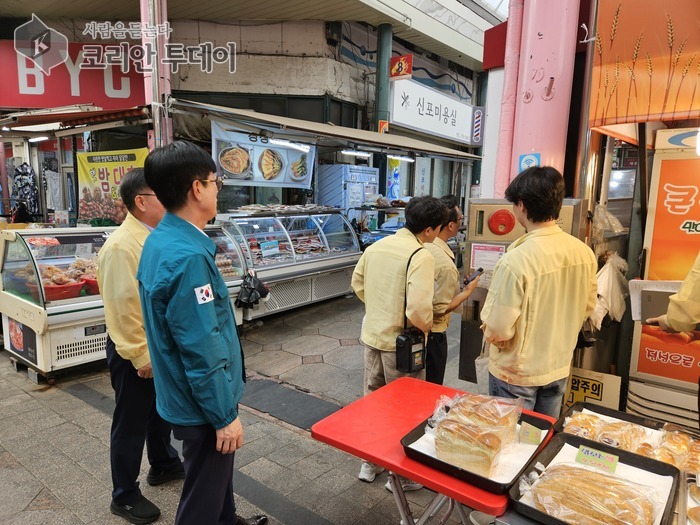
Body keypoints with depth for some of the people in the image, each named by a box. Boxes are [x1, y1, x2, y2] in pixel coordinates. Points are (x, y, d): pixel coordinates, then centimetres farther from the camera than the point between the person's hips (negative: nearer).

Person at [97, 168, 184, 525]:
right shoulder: (122, 246, -24)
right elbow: (123, 308, -24)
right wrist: (141, 356, -20)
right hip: (136, 352, -9)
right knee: (131, 423, 9)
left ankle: (162, 465, 48)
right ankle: (124, 496, 29)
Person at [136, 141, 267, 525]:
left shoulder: (159, 241, 1)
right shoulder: (188, 256, -30)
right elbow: (202, 350, -28)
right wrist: (225, 415, -17)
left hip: (182, 394, 10)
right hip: (202, 405, -10)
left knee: (215, 472, 30)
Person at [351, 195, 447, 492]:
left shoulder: (376, 246, 1)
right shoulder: (421, 256, -22)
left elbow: (357, 283, 11)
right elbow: (418, 309, -28)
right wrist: (427, 325, -8)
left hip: (372, 336, 7)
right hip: (401, 342, -7)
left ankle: (370, 462, 37)